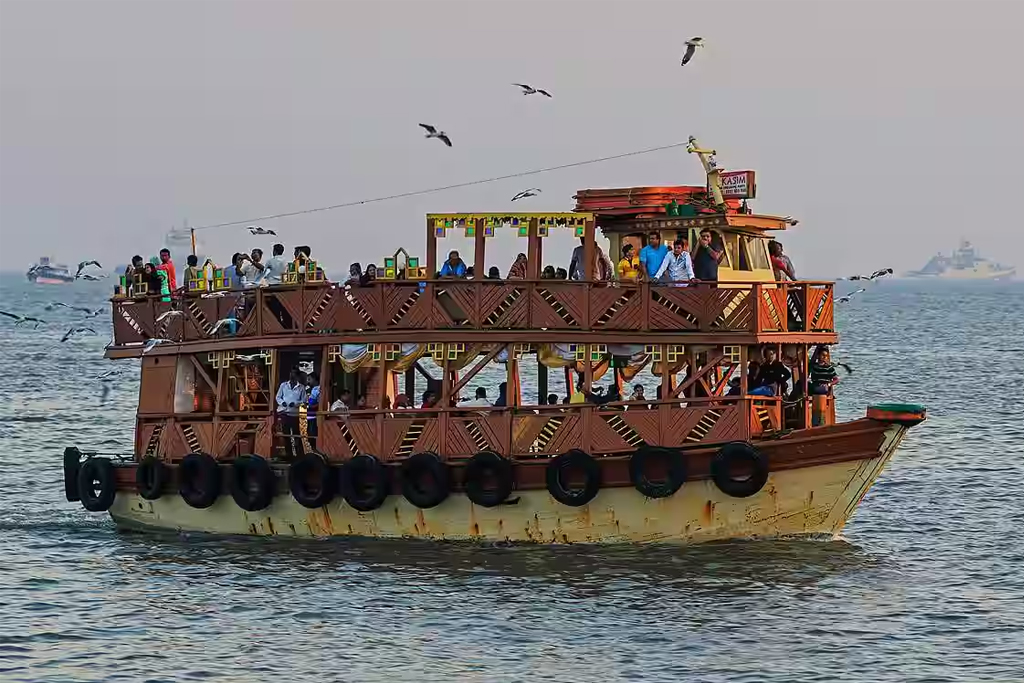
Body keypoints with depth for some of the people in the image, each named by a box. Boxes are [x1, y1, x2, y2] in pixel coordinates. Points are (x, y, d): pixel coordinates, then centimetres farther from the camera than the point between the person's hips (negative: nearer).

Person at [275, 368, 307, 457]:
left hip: (295, 413, -2)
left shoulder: (301, 387, 4)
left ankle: (299, 455, -1)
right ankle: (289, 454, 11)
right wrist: (282, 402, -10)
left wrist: (295, 403, -17)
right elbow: (277, 397, 10)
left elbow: (303, 401, 0)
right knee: (286, 434, 5)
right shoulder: (283, 385, 10)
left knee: (296, 434, -3)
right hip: (284, 412, 2)